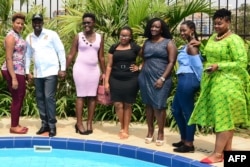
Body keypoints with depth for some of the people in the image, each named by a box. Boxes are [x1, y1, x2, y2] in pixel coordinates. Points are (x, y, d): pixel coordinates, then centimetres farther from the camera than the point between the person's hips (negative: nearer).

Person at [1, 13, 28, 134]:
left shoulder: (18, 36, 14)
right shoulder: (11, 37, -14)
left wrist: (25, 73, 16)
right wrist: (13, 78, -23)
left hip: (19, 71, 9)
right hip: (13, 72, -9)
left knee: (20, 97, 14)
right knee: (16, 98, -2)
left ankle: (16, 124, 24)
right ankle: (13, 126, 10)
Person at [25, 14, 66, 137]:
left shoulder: (51, 34, -4)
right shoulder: (29, 38, 9)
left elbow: (61, 51, -4)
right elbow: (28, 55, 15)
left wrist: (62, 68, -8)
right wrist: (27, 71, 10)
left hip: (51, 71, -5)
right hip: (37, 73, 5)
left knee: (49, 98, -10)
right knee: (40, 98, 8)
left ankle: (52, 125, -2)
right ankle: (44, 123, 18)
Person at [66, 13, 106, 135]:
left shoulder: (99, 37, 7)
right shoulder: (78, 37, -1)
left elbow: (101, 57, 10)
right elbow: (71, 55, -1)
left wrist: (104, 72, 9)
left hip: (94, 69, 3)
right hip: (81, 68, -3)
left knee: (92, 96, 4)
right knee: (81, 95, -1)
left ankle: (89, 123, 11)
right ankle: (79, 123, 4)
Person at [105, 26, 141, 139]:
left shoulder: (135, 47, 0)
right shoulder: (114, 48, 6)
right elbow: (109, 65, 6)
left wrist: (139, 67, -5)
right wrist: (106, 81, 1)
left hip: (131, 80, -2)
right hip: (116, 80, 2)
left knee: (127, 105, 5)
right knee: (118, 104, -2)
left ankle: (125, 129, 15)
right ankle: (122, 127, 17)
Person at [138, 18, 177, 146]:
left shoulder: (168, 43, 1)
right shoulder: (146, 43, 15)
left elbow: (171, 62, -6)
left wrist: (162, 78, -14)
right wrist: (141, 71, 3)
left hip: (160, 79, -4)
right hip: (146, 78, 4)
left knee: (159, 106, -6)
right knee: (148, 105, 7)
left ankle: (160, 133, 5)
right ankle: (150, 131, 16)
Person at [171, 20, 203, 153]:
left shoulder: (190, 46, -11)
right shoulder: (192, 45, 18)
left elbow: (198, 65, -16)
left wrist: (200, 79, -8)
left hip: (187, 80, -11)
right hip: (185, 80, 11)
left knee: (188, 112, -3)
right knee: (176, 109, 18)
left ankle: (189, 144, 6)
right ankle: (184, 139, 27)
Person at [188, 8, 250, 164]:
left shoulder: (234, 40, -12)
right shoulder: (213, 38, 13)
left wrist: (219, 66, -19)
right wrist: (208, 68, 8)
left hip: (227, 84, -8)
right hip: (212, 82, 8)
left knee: (224, 117, -5)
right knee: (223, 117, 11)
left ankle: (218, 154, -2)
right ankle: (227, 150, 19)